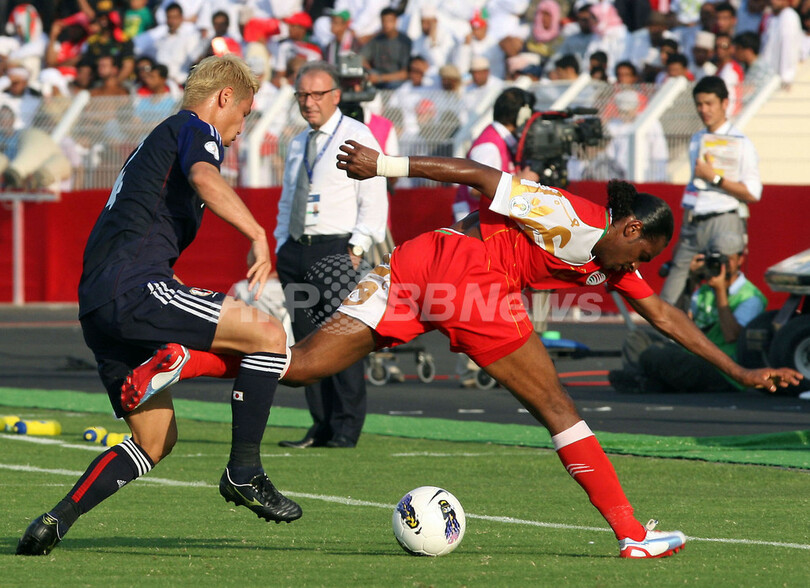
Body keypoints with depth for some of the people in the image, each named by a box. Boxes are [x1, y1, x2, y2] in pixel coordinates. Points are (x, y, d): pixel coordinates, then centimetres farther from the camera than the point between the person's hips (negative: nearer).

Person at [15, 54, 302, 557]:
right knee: (268, 334, -12)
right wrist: (258, 235, -23)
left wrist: (204, 305, 36)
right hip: (132, 289, -10)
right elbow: (205, 180, -20)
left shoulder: (156, 140, 33)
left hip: (96, 305, 10)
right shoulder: (194, 129, 5)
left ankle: (57, 521, 9)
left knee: (156, 441, 17)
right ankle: (244, 473, -11)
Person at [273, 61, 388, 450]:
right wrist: (281, 250, 15)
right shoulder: (298, 145, 20)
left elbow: (374, 202, -7)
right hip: (296, 252, 7)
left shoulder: (357, 137, -1)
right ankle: (321, 427, 8)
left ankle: (346, 429, -7)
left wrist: (356, 250, -15)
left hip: (337, 250, -7)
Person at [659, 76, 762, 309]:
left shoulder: (740, 143, -3)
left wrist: (714, 177, -13)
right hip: (693, 226, 6)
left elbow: (752, 194, -9)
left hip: (724, 222, -6)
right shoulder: (697, 140, 17)